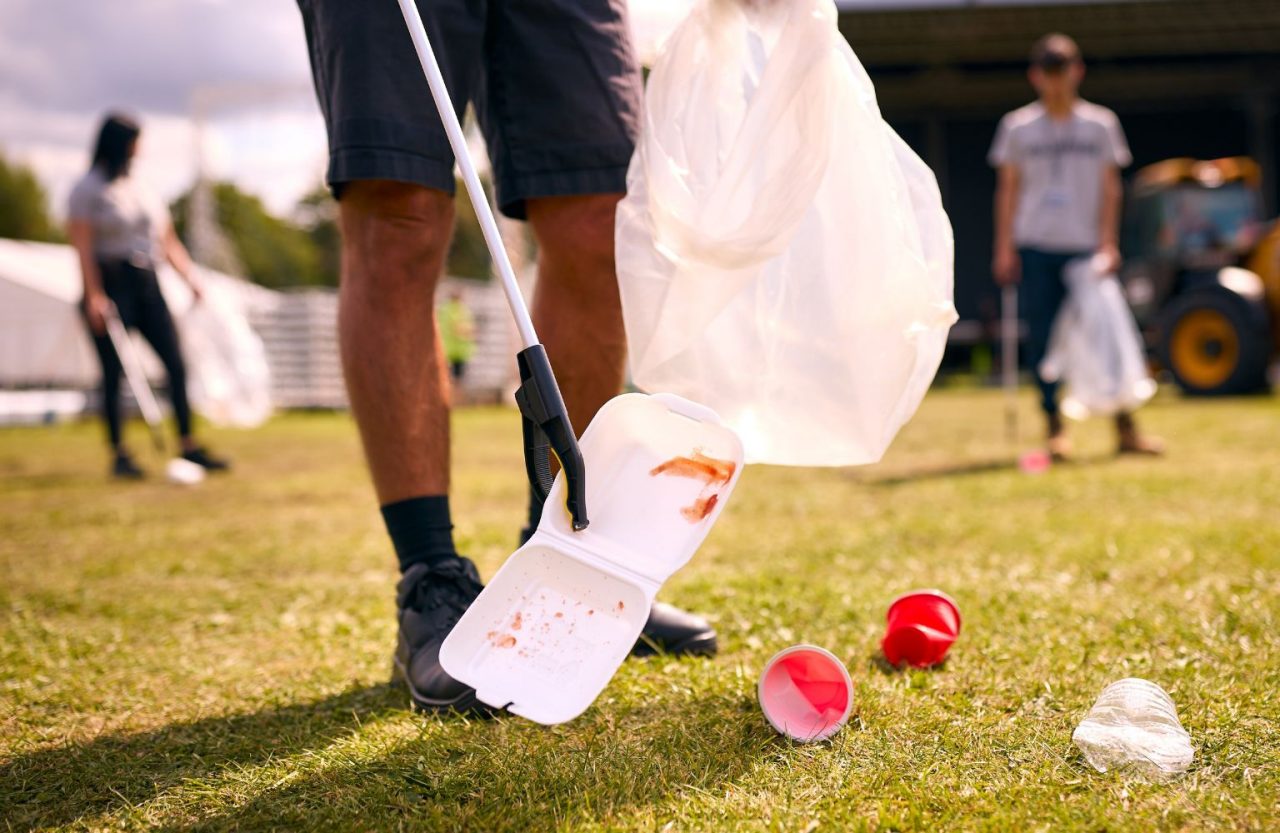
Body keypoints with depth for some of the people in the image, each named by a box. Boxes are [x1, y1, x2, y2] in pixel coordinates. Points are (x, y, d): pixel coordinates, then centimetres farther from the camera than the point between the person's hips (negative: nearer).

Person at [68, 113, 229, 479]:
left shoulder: (141, 188, 17)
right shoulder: (87, 189, -2)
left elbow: (168, 241, 20)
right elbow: (83, 246, -10)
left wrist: (190, 277, 9)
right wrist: (95, 295, -18)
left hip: (147, 284, 6)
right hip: (110, 287, -6)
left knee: (177, 364, 0)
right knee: (114, 372, -3)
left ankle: (188, 445, 6)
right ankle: (118, 453, 4)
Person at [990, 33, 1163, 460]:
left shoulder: (1101, 124, 9)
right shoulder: (1018, 126, 7)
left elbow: (1110, 187, 8)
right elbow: (1007, 189, 8)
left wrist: (1107, 243, -2)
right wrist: (1004, 249, 1)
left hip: (1086, 246, 0)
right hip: (1035, 247, 0)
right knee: (1043, 338, -2)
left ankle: (1125, 427, 0)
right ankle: (1055, 428, 5)